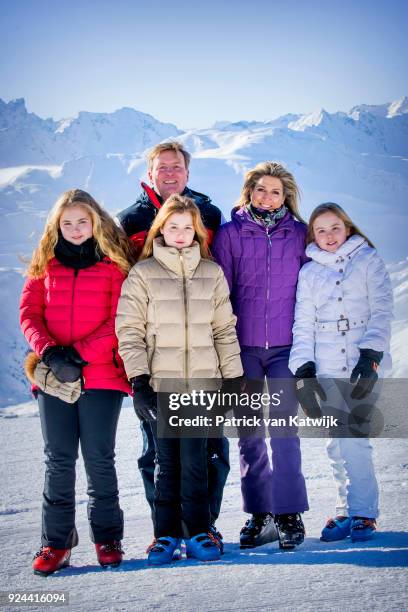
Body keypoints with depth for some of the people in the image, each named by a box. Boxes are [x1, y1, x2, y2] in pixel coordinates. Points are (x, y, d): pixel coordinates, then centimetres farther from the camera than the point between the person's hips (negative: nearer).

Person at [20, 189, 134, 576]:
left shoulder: (114, 262, 2)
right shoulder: (46, 262, 11)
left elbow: (118, 320, -5)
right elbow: (29, 313, 6)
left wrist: (79, 354, -14)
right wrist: (49, 352, -11)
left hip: (101, 374, -2)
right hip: (53, 375, 2)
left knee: (99, 459, 2)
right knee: (58, 460, 5)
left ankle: (107, 538, 16)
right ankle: (56, 543, 11)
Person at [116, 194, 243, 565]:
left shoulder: (212, 273, 11)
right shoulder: (143, 274, 3)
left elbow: (225, 330, 12)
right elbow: (129, 331, 0)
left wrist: (234, 379, 7)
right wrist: (139, 381, -9)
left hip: (203, 383, 1)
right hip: (161, 382, -1)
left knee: (195, 460, -1)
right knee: (166, 461, 3)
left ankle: (198, 533, 9)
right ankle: (167, 534, 12)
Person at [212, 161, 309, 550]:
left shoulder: (298, 234, 6)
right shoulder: (230, 234, 4)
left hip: (284, 346, -1)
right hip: (242, 346, 1)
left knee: (283, 428, -7)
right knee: (249, 434, 5)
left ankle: (289, 515, 1)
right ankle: (259, 516, 14)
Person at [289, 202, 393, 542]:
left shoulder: (369, 260, 6)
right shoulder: (309, 272, 13)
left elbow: (382, 311, -1)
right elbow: (303, 323, 9)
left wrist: (370, 357, -13)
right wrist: (303, 371, -2)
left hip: (364, 362, -3)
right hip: (326, 367, 3)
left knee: (353, 438, -12)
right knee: (337, 442, 2)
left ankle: (362, 513, -1)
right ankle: (347, 509, 13)